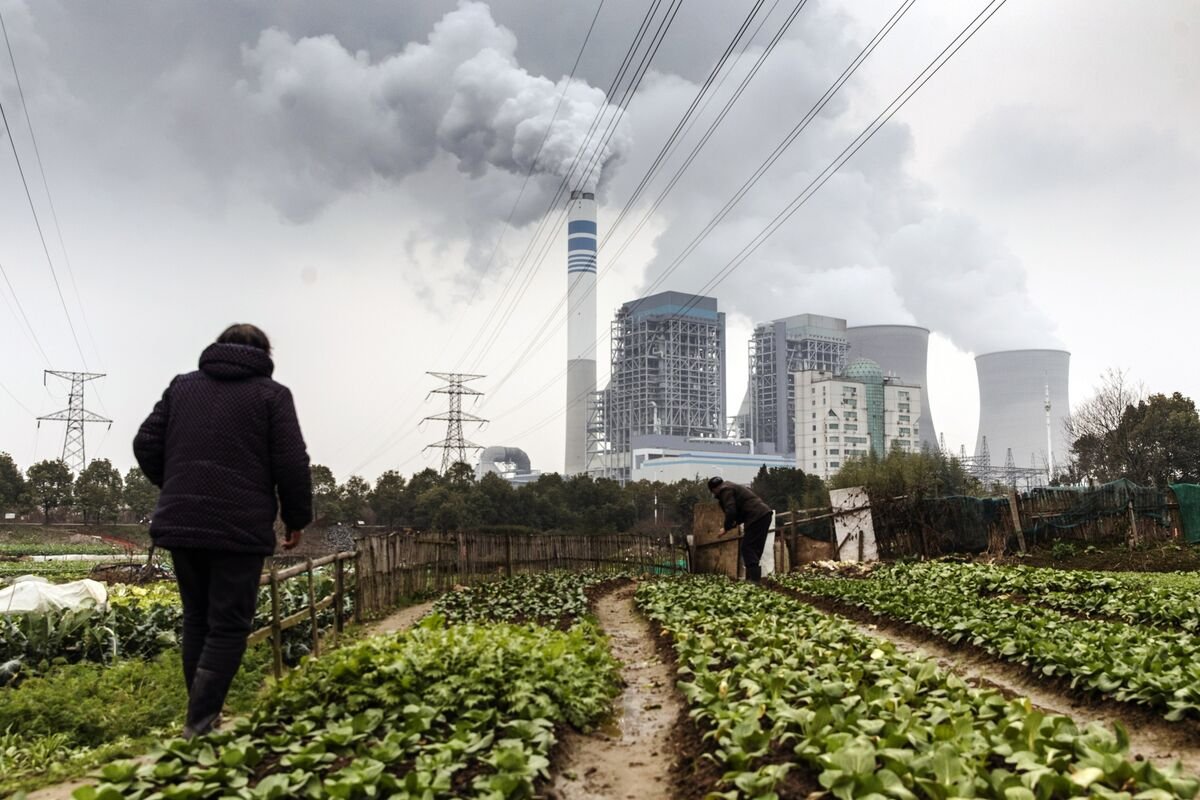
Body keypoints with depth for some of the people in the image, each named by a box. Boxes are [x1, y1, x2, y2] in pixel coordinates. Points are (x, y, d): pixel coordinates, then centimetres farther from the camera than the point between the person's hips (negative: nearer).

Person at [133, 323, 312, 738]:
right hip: (240, 529, -5)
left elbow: (145, 445, 10)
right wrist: (297, 518, 6)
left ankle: (202, 715, 22)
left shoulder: (181, 385, 12)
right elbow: (292, 463, -7)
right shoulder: (271, 394, -1)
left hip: (180, 525, 5)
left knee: (196, 620, 17)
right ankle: (200, 724, -6)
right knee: (228, 626, 1)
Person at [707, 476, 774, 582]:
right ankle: (756, 579, 12)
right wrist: (735, 523, 16)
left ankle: (754, 580, -16)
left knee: (747, 549, -9)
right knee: (755, 549, 12)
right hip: (764, 514, 10)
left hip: (757, 516, -10)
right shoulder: (731, 486, 27)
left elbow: (730, 511, -15)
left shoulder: (725, 490, -4)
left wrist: (726, 528, -1)